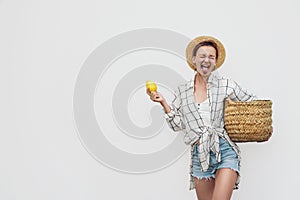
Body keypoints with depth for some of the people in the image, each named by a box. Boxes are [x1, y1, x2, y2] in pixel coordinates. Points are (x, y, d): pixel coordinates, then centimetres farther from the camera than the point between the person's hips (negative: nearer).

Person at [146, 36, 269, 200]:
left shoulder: (226, 85, 4)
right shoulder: (182, 91, 10)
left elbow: (252, 103, 13)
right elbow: (178, 124, 9)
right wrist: (163, 103, 1)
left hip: (225, 151, -2)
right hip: (199, 155, 2)